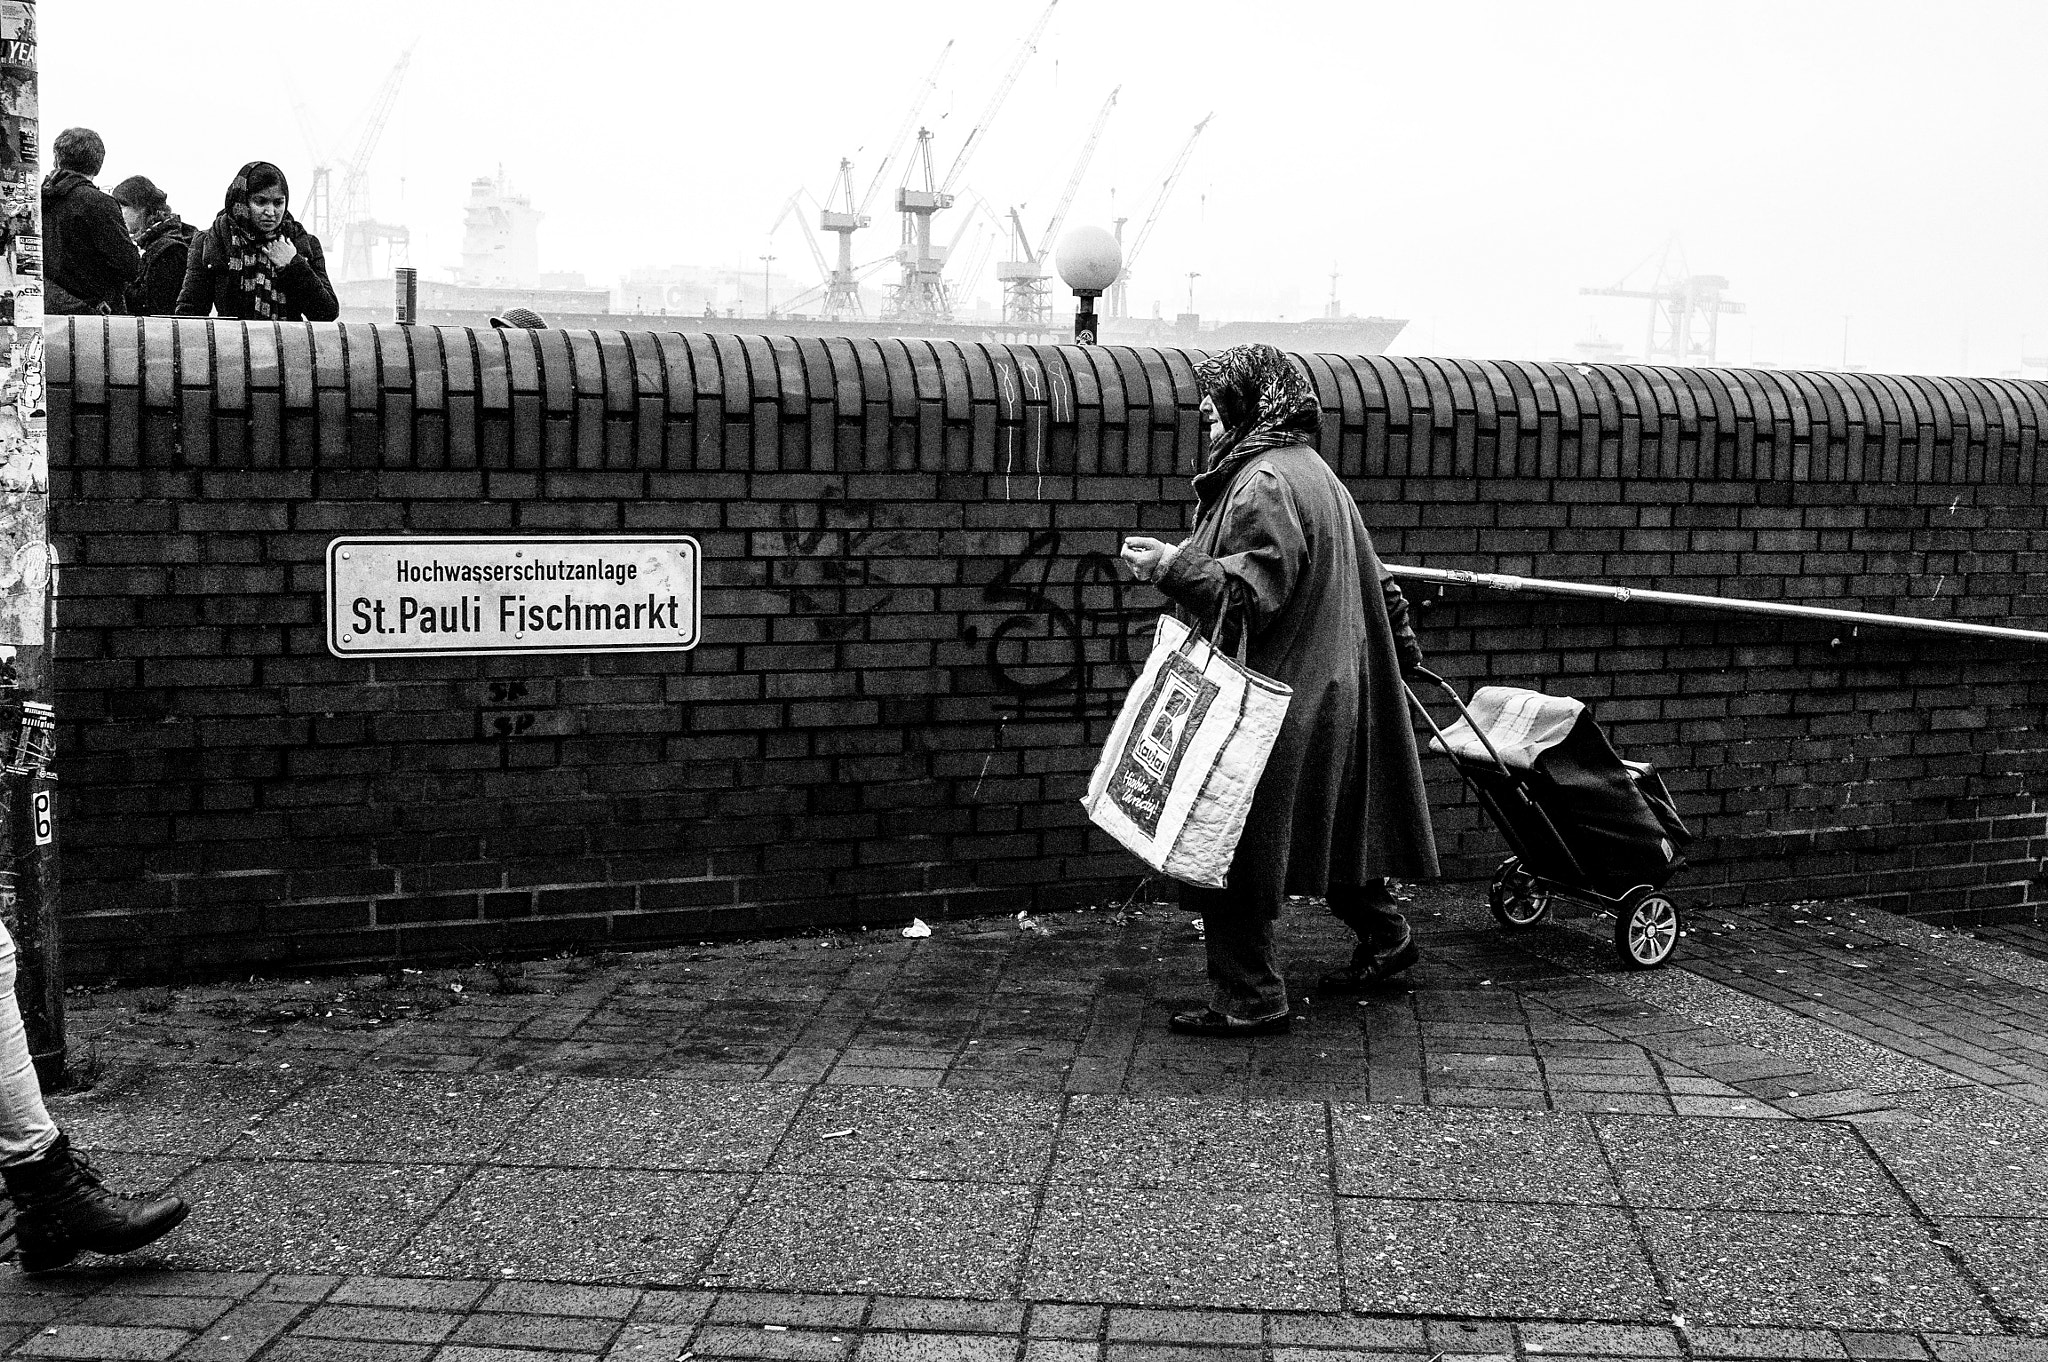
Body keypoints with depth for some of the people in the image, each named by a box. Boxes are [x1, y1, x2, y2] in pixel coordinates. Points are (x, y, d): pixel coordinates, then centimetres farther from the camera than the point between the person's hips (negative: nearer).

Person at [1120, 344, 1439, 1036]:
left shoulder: (1264, 485, -18)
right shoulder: (1310, 470, 14)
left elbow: (1251, 595, -25)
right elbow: (1368, 570, 21)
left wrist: (1173, 566, -30)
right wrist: (1400, 640, 27)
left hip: (1272, 700, -10)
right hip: (1328, 685, 11)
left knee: (1234, 848, -3)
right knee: (1328, 821, 23)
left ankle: (1250, 999, 3)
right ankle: (1385, 935, 36)